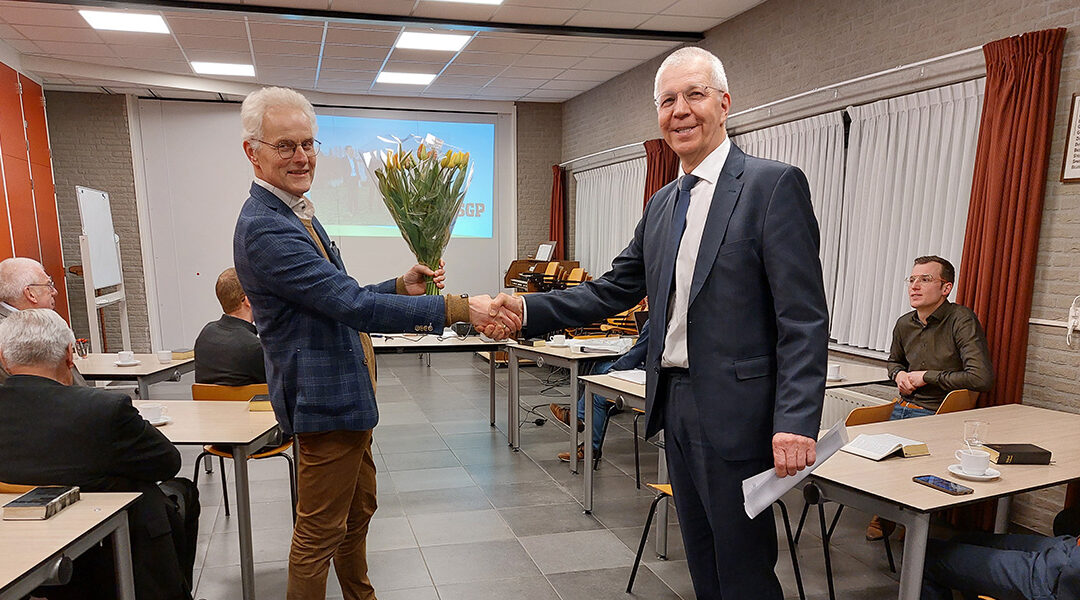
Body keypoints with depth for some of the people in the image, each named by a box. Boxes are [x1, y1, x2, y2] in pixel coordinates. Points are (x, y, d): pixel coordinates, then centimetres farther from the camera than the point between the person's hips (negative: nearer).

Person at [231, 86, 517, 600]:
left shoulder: (298, 214, 11)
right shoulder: (264, 229, -23)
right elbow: (352, 306, -30)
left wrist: (401, 286, -4)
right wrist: (458, 308, -32)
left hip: (347, 395, 11)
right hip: (327, 401, -11)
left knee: (358, 510, 25)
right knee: (320, 532, 7)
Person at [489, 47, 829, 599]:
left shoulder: (774, 185, -10)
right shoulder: (661, 204, 13)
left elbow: (804, 319, -15)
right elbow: (615, 289, 10)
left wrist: (796, 422, -23)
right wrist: (529, 310, -2)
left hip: (734, 413, -7)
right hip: (674, 407, 7)